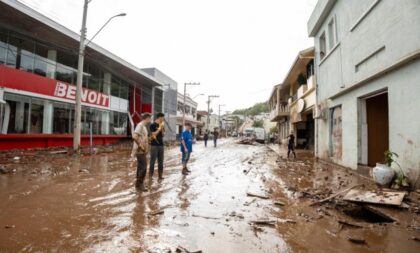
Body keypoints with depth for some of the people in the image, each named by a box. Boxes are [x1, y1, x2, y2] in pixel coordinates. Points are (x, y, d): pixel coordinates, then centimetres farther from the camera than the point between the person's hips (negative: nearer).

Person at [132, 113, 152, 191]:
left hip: (143, 151, 10)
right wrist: (140, 145, -22)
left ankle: (138, 183, 24)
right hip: (140, 151, -10)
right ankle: (140, 184, 3)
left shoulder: (144, 126, 15)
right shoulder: (140, 125, -15)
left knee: (141, 167, 15)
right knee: (143, 167, -7)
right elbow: (134, 136, -28)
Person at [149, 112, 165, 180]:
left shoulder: (161, 125, 11)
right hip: (154, 145, -6)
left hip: (161, 145, 6)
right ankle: (150, 175, 7)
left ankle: (160, 175, 16)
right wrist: (159, 128, -11)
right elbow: (154, 134, -13)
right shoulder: (152, 125, -6)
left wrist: (162, 128, -3)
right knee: (153, 161, -1)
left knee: (161, 161, 9)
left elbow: (162, 135, 10)